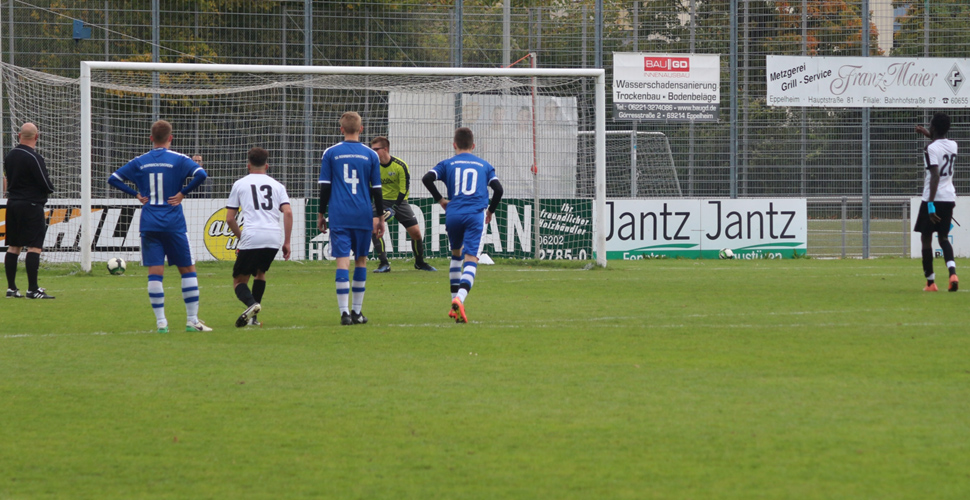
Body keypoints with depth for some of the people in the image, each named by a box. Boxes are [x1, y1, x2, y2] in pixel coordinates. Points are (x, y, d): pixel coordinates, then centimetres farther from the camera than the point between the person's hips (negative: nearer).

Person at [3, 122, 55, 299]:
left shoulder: (9, 156, 8)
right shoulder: (34, 158, -15)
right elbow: (46, 185, -14)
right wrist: (50, 189, 6)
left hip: (12, 204, 8)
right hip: (31, 205, -8)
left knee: (13, 246, 10)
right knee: (34, 246, -7)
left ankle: (11, 288, 11)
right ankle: (32, 289, -11)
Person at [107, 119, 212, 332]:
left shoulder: (140, 162, 7)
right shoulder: (178, 159, -3)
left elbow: (113, 179, 9)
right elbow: (201, 174, -18)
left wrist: (136, 194, 7)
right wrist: (183, 193, -8)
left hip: (149, 225, 2)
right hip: (174, 224, -2)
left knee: (155, 273, 1)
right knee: (188, 270, 8)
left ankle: (161, 321, -4)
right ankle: (192, 320, 5)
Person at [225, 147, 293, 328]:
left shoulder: (240, 184, 13)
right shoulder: (277, 185, 18)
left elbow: (229, 219, 10)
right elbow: (288, 213, 4)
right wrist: (287, 242, 7)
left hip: (251, 238, -3)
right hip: (273, 239, 3)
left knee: (239, 280, 7)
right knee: (260, 272, 27)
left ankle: (251, 303, -25)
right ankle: (253, 316, 18)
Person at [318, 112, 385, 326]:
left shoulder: (331, 153, 1)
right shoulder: (370, 155, 4)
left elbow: (325, 187, 2)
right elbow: (376, 189, 7)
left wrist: (321, 214, 11)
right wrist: (379, 217, 15)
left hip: (339, 217, -1)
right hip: (363, 216, 1)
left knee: (342, 261, -5)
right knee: (361, 260, 13)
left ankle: (344, 312, -15)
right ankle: (357, 311, 15)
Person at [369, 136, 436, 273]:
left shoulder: (400, 166, -17)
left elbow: (404, 190, -14)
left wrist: (394, 209, -22)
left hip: (399, 200, -1)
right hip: (381, 200, 1)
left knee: (415, 232, -3)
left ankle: (420, 263, 20)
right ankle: (384, 264, -17)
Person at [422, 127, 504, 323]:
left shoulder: (448, 164, 12)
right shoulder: (484, 165, 15)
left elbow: (427, 178, -3)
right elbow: (498, 189, 4)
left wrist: (439, 199, 9)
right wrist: (491, 211, 19)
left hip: (453, 214, 2)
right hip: (476, 215, -2)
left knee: (456, 254, 24)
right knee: (471, 259, -10)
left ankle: (455, 302, 22)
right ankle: (460, 298, -35)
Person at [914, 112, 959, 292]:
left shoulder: (931, 148, -13)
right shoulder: (953, 146, 8)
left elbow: (935, 176, -22)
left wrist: (931, 204, -25)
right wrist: (929, 135, 42)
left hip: (934, 199, -6)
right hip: (950, 198, 6)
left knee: (926, 238, 6)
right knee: (943, 237, 16)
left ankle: (930, 282, 7)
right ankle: (952, 272, -10)